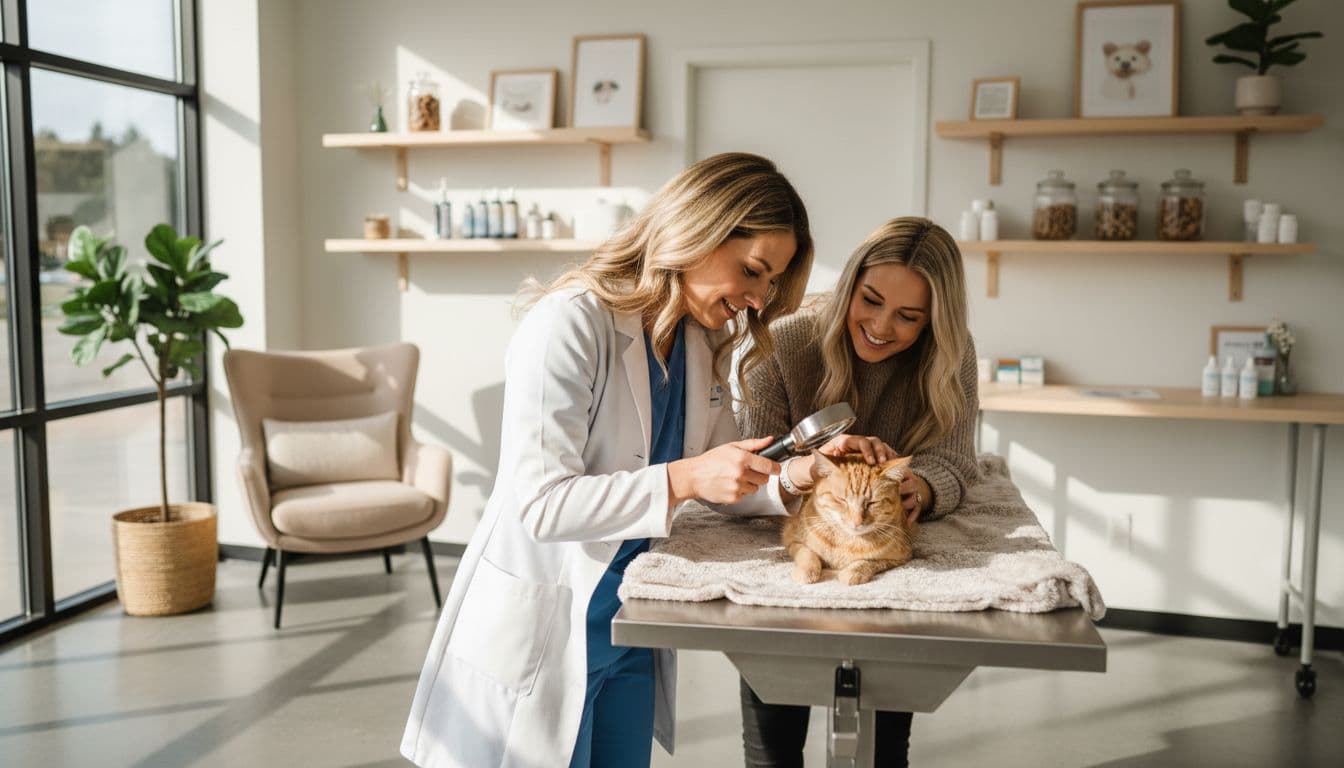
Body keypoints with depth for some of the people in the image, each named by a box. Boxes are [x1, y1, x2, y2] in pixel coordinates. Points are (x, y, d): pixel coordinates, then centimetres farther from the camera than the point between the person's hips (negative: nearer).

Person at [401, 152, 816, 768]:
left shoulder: (702, 344, 4)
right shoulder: (571, 324, -21)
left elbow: (720, 481, 7)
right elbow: (540, 503, -25)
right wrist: (682, 478, -31)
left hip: (629, 634, 7)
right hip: (539, 634, -7)